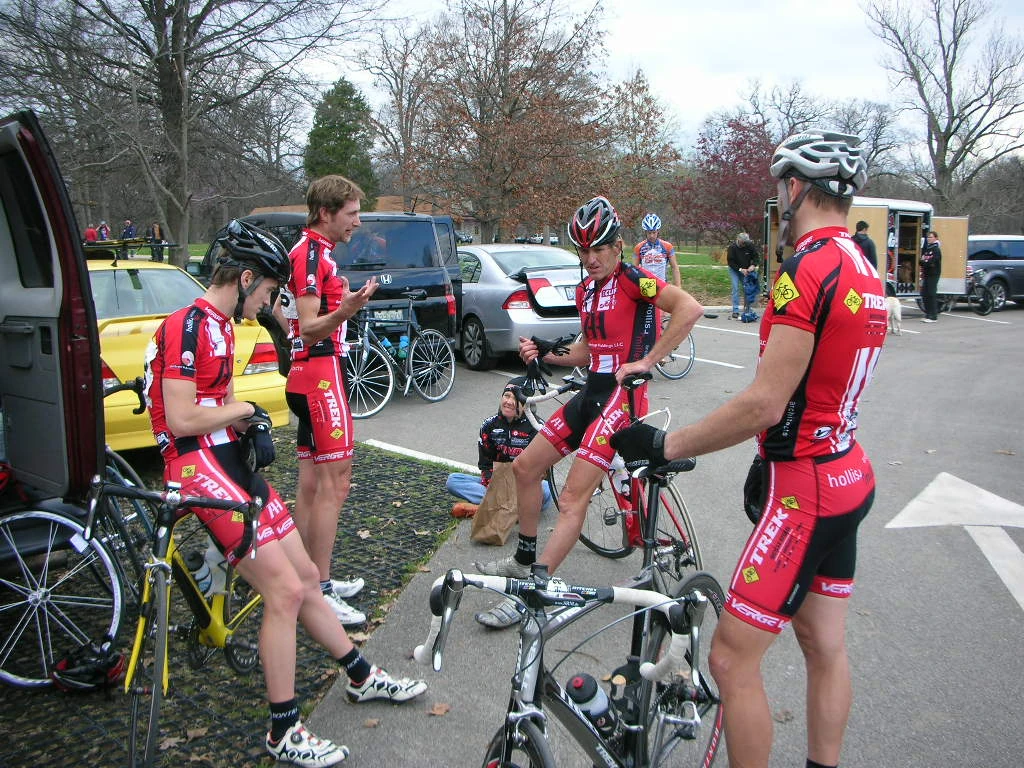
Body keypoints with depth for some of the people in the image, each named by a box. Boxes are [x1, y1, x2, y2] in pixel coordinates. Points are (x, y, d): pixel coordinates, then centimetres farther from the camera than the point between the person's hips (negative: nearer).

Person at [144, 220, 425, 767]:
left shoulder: (218, 327, 17)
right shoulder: (188, 326, -15)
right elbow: (183, 420, -22)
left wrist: (250, 424, 1)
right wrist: (241, 409, -6)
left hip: (233, 464, 10)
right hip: (200, 469, -10)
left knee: (305, 578, 14)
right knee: (286, 590, -12)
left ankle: (362, 676, 28)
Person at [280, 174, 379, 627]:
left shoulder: (311, 251, 19)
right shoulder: (313, 253, -13)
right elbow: (310, 328, -21)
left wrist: (347, 302, 38)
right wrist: (346, 310, -38)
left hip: (308, 375, 11)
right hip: (321, 373, -11)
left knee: (311, 483, 13)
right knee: (334, 483, -10)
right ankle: (320, 592, -6)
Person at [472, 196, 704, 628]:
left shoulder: (631, 280, -11)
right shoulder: (586, 290, 14)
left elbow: (690, 308, -26)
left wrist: (646, 361, -26)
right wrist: (546, 353, 4)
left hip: (620, 395, -9)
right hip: (592, 392, 10)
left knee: (573, 499, -13)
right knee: (525, 466, 14)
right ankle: (524, 560, 30)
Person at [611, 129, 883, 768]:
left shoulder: (808, 266, -21)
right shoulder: (864, 271, 10)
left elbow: (765, 403, -25)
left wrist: (665, 445, -17)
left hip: (805, 489, -10)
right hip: (848, 476, 10)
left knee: (733, 659, -1)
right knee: (824, 644, 20)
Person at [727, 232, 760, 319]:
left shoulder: (750, 245, -12)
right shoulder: (732, 247, -20)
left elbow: (756, 256, -2)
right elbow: (730, 261, -17)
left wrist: (753, 265, -20)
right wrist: (740, 269, -25)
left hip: (746, 270, 3)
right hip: (734, 270, -3)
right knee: (736, 289, -12)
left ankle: (747, 311, 16)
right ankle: (735, 312, -14)